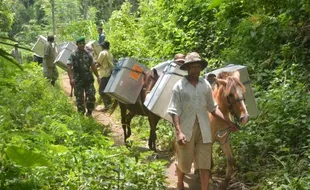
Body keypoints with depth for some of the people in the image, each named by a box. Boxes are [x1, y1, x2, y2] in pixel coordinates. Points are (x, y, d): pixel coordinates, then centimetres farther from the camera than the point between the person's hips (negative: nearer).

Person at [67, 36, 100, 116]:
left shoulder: (88, 54, 10)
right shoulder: (73, 55, -4)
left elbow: (93, 66, 18)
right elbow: (69, 67, -13)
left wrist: (97, 76, 15)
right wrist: (71, 78, -25)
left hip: (88, 79, 3)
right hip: (78, 80, -3)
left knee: (91, 96, -6)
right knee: (79, 98, 1)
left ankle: (89, 112, 13)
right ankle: (81, 114, 14)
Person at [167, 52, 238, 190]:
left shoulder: (206, 85, 5)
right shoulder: (179, 86, -5)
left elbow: (213, 108, 12)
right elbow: (174, 111, -9)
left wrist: (227, 122, 1)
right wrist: (179, 132, -20)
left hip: (203, 130, 2)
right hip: (186, 130, -2)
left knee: (205, 164, 1)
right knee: (183, 163, 13)